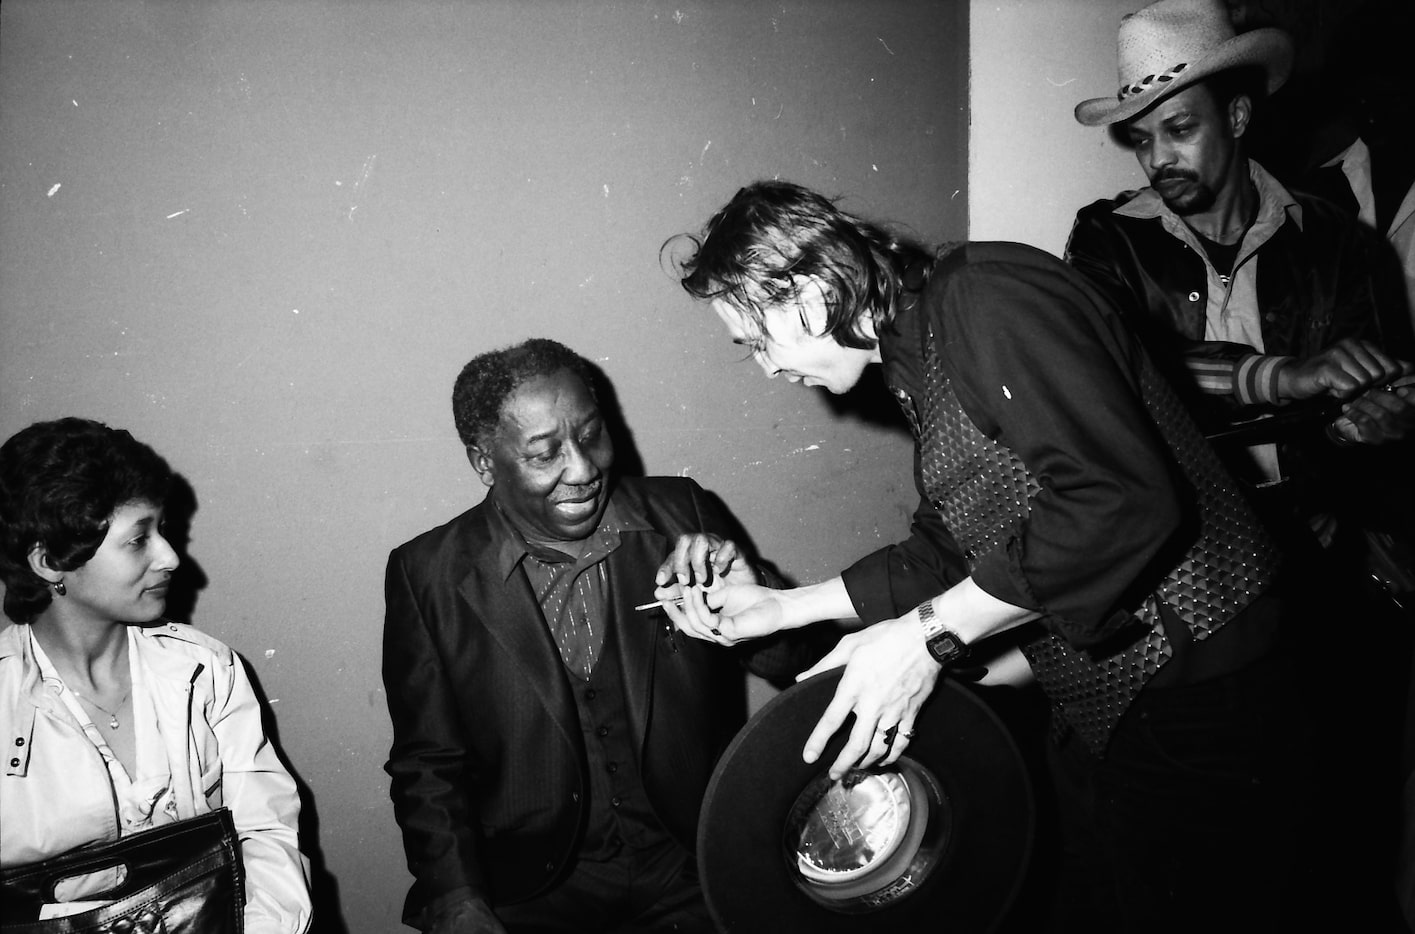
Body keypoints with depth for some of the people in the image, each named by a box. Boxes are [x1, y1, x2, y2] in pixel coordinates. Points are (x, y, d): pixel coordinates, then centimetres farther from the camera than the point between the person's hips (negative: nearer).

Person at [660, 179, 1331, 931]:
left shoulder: (986, 296, -19)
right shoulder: (915, 358, 11)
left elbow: (1123, 501, -29)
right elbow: (950, 553, 16)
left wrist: (929, 635, -24)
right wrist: (781, 606, 11)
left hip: (1190, 693, -9)